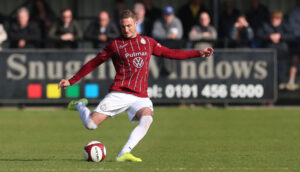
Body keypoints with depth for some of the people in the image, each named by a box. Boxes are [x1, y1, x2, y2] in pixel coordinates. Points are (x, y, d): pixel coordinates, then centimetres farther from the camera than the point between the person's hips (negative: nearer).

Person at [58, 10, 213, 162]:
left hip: (141, 97, 2)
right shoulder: (114, 45, 4)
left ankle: (124, 153, -31)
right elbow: (94, 63, 10)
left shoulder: (148, 42, 14)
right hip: (119, 94, -2)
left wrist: (199, 53, 22)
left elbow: (170, 53, 24)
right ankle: (80, 105, 23)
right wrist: (71, 81, 9)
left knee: (147, 118, -30)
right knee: (90, 124, -12)